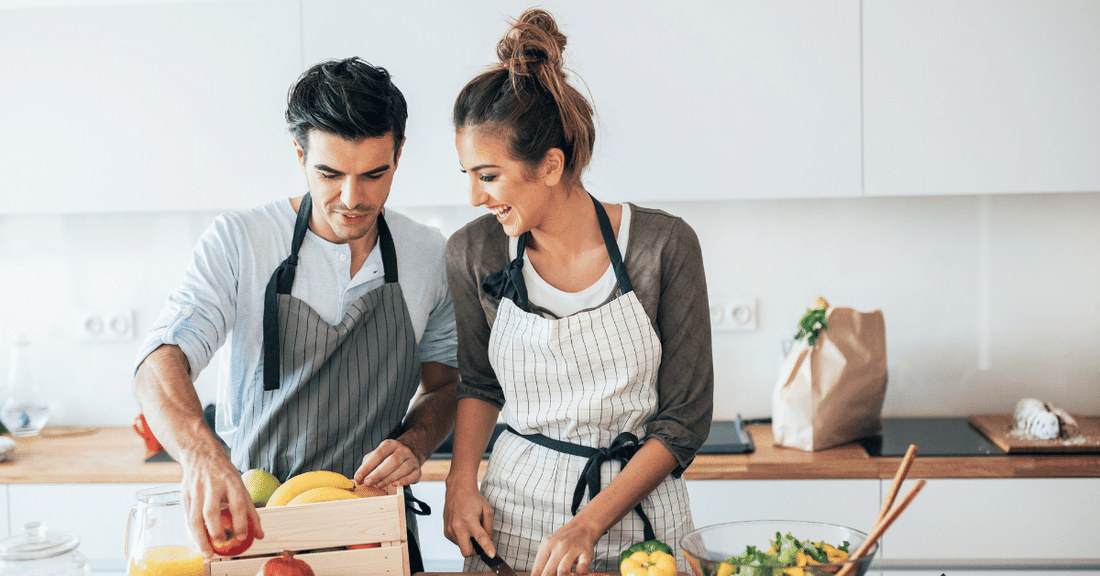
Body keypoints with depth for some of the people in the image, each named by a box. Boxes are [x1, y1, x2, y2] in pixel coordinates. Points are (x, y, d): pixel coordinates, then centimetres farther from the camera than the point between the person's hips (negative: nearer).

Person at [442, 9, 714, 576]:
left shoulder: (664, 245, -14)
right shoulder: (472, 253, -7)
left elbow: (685, 420, -10)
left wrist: (590, 523, -17)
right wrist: (461, 480, -4)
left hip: (638, 511, -1)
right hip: (514, 516, 2)